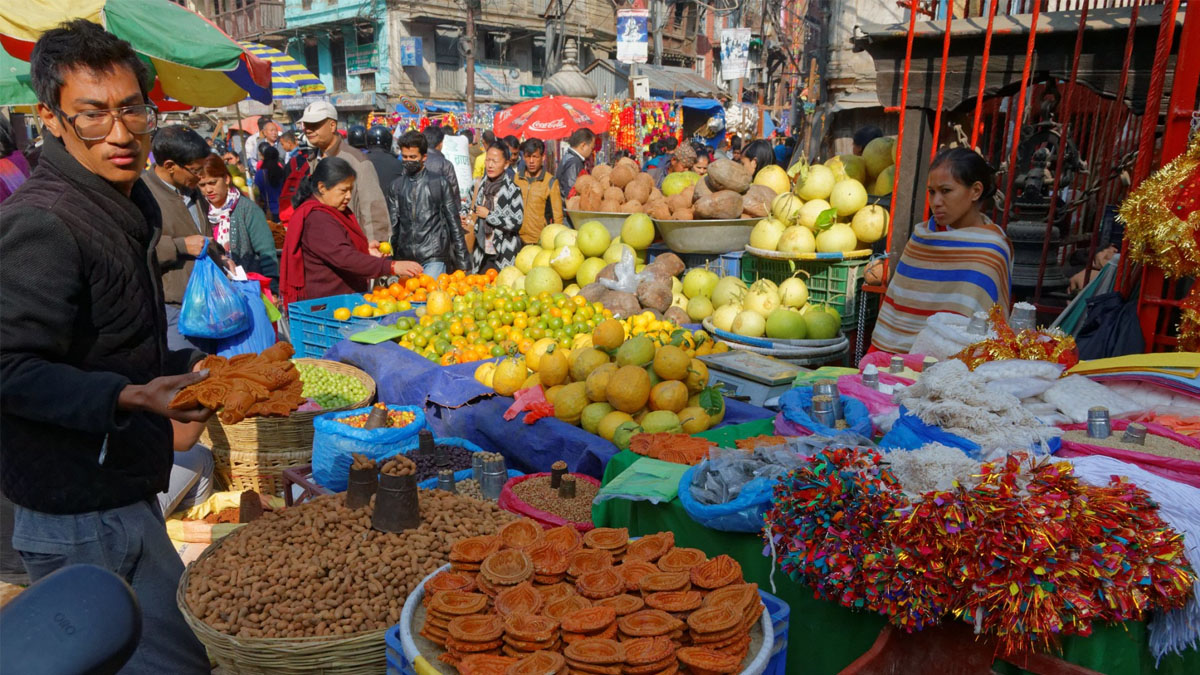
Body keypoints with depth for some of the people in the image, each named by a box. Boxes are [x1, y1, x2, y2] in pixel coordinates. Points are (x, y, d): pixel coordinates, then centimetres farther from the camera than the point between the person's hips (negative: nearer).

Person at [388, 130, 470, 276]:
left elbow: (454, 222, 3)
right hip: (405, 258, 3)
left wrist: (462, 261, 0)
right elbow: (392, 225, 11)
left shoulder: (439, 183, 2)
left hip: (434, 258, -3)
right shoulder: (395, 187, 9)